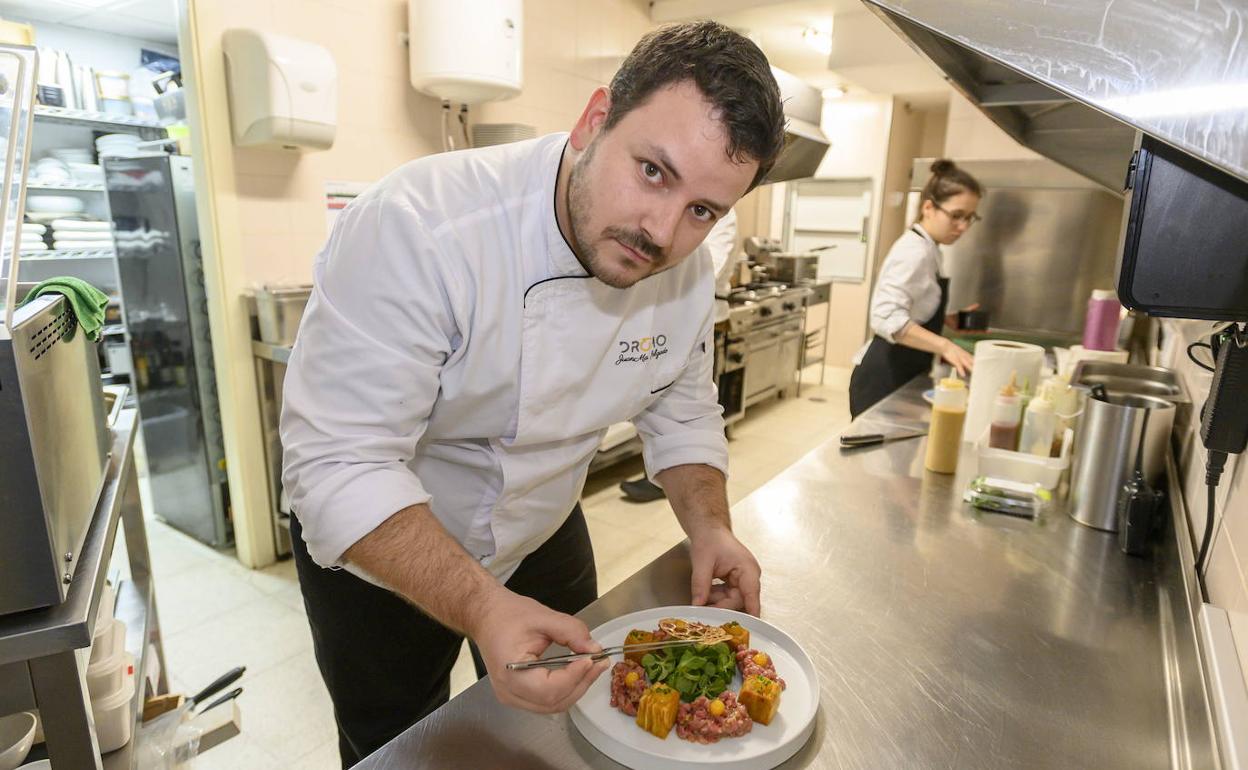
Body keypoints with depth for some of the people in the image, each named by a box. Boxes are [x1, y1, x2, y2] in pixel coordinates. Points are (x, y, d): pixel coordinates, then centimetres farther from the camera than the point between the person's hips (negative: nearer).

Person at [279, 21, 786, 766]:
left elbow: (682, 412, -2)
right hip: (375, 548, -3)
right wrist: (482, 609, -45)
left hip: (545, 536, 5)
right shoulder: (414, 227, -34)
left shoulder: (686, 271, -15)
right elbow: (341, 464, -34)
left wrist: (709, 525, -18)